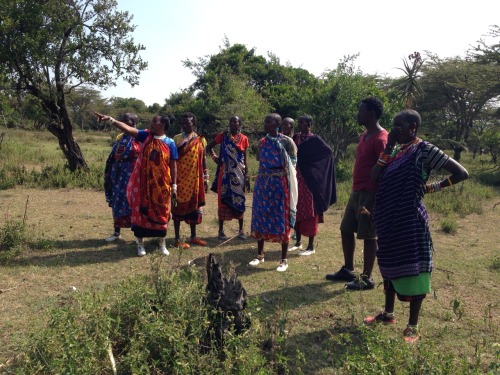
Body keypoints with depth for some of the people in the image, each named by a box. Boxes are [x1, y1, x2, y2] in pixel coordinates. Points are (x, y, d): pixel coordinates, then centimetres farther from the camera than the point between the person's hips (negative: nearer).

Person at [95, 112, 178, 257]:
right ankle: (140, 243, 18)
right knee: (141, 211, 5)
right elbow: (127, 129, -8)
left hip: (161, 185, -1)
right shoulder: (146, 136, 3)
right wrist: (110, 120, -20)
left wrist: (174, 185, -4)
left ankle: (162, 243, 22)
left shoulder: (170, 143, -2)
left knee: (161, 213, 7)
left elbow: (173, 165, -2)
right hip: (143, 183, 2)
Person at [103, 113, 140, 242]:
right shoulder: (120, 138, 12)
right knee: (117, 202, 10)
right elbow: (112, 157, 15)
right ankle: (117, 231, 22)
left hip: (132, 176, -6)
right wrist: (108, 173, 11)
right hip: (119, 175, 6)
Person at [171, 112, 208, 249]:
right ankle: (177, 239, 11)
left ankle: (193, 236, 25)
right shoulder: (177, 139, -4)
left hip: (195, 179, 3)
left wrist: (206, 178, 7)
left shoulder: (200, 140, 5)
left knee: (194, 206, 11)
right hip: (180, 178, -3)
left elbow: (203, 159, 9)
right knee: (179, 206, 2)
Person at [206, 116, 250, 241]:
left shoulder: (244, 139, 3)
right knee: (223, 200, 2)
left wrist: (247, 175, 2)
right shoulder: (222, 136, 0)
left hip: (239, 173, 1)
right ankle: (221, 230, 12)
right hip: (225, 173, -1)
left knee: (239, 200, 5)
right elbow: (208, 147, 10)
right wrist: (215, 157, -5)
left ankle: (241, 230, 16)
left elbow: (245, 159, 6)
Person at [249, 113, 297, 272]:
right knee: (260, 217, 8)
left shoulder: (286, 141, -5)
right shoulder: (262, 141, 10)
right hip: (263, 183, 5)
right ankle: (260, 254, 23)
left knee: (281, 218, -1)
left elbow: (293, 163, -5)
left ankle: (284, 259, 10)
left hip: (280, 183, -5)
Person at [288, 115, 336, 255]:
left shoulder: (314, 139, -9)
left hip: (309, 180, -7)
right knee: (297, 210, 12)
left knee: (309, 211, 0)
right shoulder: (296, 137, 9)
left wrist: (310, 163, -14)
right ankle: (298, 242, 25)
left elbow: (328, 151, -18)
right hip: (296, 178, 7)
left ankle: (311, 246, 10)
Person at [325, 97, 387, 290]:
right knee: (346, 230, 14)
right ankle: (348, 270, 28)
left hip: (369, 194, -10)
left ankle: (367, 279, 12)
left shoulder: (381, 138, -15)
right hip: (356, 192, 10)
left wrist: (377, 201, -20)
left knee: (368, 236, 0)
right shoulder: (364, 135, 15)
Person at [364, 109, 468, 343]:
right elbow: (375, 176, -1)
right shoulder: (395, 151, 11)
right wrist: (389, 145, -2)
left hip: (410, 220, -8)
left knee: (413, 267, 2)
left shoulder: (424, 150, -10)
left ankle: (413, 326, 15)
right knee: (389, 264, 17)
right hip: (389, 218, 8)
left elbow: (461, 173, -12)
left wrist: (432, 187, -7)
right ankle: (388, 313, 34)